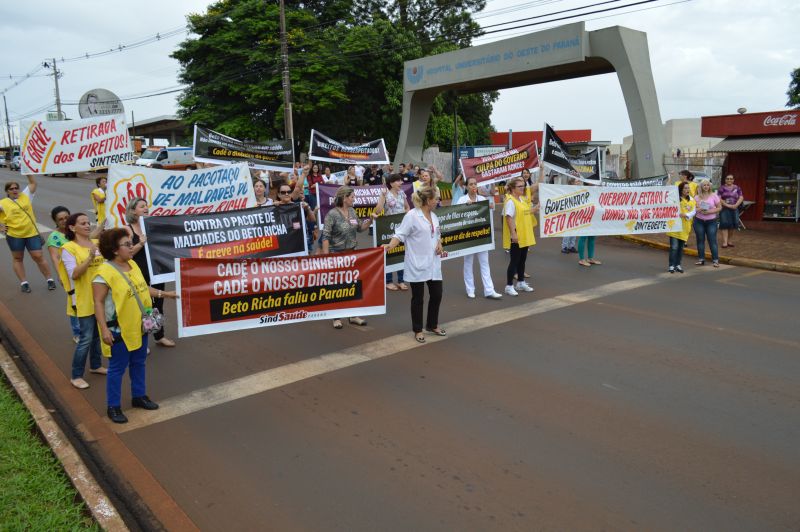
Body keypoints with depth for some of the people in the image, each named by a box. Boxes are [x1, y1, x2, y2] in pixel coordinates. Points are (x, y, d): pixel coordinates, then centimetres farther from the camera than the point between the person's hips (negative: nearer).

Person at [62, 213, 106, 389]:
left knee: (98, 334, 18)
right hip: (85, 299, -6)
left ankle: (95, 365, 36)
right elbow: (74, 274, -19)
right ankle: (76, 375, 11)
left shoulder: (97, 243, 5)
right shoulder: (68, 248, -11)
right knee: (86, 338, -3)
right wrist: (90, 258, -29)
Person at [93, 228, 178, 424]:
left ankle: (139, 396, 37)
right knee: (117, 368, 5)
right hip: (119, 329, -8)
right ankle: (113, 407, 19)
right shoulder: (104, 272, -21)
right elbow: (98, 303, -20)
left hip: (139, 326, 8)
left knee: (138, 363, 20)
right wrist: (104, 329, -24)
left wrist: (163, 294, 11)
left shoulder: (133, 265, 4)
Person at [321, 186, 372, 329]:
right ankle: (336, 317, 14)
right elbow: (325, 236, -16)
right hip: (336, 254, -6)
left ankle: (353, 316, 21)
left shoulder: (352, 211, 4)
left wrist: (370, 220, -2)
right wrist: (326, 257, -18)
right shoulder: (332, 214, -16)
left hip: (351, 253, 7)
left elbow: (360, 228, 15)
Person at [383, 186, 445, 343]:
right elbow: (400, 234, -16)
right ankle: (418, 330, 18)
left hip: (433, 263, 7)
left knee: (437, 294, 10)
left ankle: (432, 325, 31)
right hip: (417, 265, -7)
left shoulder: (433, 216, 10)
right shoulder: (411, 216, -13)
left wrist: (439, 245, 2)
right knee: (418, 298, 4)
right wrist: (390, 245, -31)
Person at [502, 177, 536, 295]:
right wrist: (513, 234, -25)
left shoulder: (522, 199, 12)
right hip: (516, 237, -9)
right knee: (514, 261, -2)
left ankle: (521, 283, 29)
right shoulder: (510, 201, -16)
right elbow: (509, 218, -22)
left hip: (525, 236, 9)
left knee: (522, 260, 17)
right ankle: (509, 286, 8)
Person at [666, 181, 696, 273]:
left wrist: (686, 215, -17)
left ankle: (678, 265, 20)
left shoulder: (692, 200, 9)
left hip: (685, 226, 4)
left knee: (681, 247, 10)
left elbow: (693, 211, 0)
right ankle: (672, 265, -3)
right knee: (674, 246, -9)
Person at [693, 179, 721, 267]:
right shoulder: (697, 197, 4)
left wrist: (710, 211, -15)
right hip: (699, 221, 2)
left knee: (712, 241, -4)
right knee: (700, 240, 7)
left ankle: (715, 260, 0)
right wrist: (699, 210, -18)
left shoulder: (714, 196, 0)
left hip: (711, 221, -2)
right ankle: (701, 259, 15)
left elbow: (719, 208, -1)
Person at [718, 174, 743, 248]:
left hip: (734, 209, 3)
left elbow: (741, 197, 4)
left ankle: (729, 241, 14)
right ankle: (724, 242, -9)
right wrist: (727, 205, -16)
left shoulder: (737, 188, 10)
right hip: (724, 209, -3)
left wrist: (736, 205, -12)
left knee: (733, 224, 3)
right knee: (725, 224, -8)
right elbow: (719, 198, -8)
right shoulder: (722, 188, 1)